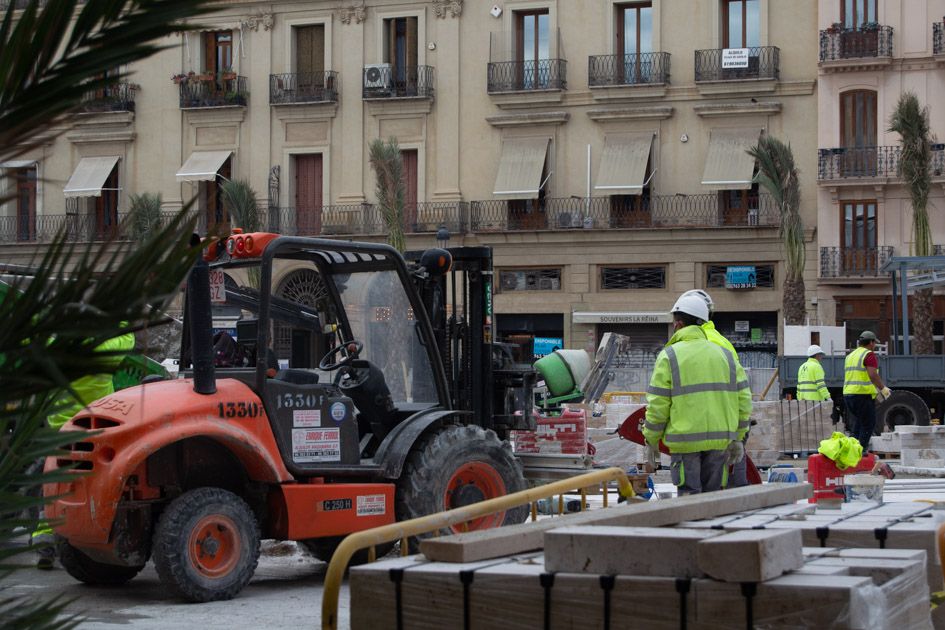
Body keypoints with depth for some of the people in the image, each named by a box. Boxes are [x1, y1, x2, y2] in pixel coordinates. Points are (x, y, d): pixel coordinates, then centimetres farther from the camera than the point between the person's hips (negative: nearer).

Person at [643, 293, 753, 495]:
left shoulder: (669, 356, -4)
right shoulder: (725, 355, 10)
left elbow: (657, 405, -7)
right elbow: (743, 399, 8)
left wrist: (651, 441, 3)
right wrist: (737, 438, 14)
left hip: (685, 440, -4)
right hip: (720, 439, 4)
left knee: (689, 495, -1)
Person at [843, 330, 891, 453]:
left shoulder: (850, 356, 19)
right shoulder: (869, 355, -7)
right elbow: (873, 375, -19)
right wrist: (883, 389, -9)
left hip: (848, 393, 8)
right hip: (863, 394, -8)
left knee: (857, 424, 17)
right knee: (868, 424, -2)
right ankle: (861, 451, -7)